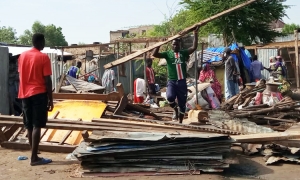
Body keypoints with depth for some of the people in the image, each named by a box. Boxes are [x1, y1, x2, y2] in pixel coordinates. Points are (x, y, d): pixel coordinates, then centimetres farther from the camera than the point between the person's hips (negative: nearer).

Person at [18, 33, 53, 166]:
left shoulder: (22, 56, 10)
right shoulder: (43, 57, -8)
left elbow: (21, 76, 14)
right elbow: (47, 80, -10)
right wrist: (50, 99, -6)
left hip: (25, 94, 6)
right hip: (38, 94, -6)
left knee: (29, 126, 12)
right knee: (37, 126, -5)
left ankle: (34, 154, 20)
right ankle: (34, 158, -6)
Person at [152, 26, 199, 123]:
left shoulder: (184, 53, 8)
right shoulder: (168, 53, 5)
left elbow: (194, 47, -3)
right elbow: (154, 54, -6)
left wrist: (195, 33, -7)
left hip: (182, 82, 2)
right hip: (172, 81, -2)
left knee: (182, 104, 7)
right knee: (170, 97, -29)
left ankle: (180, 122, 24)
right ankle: (175, 110, 4)